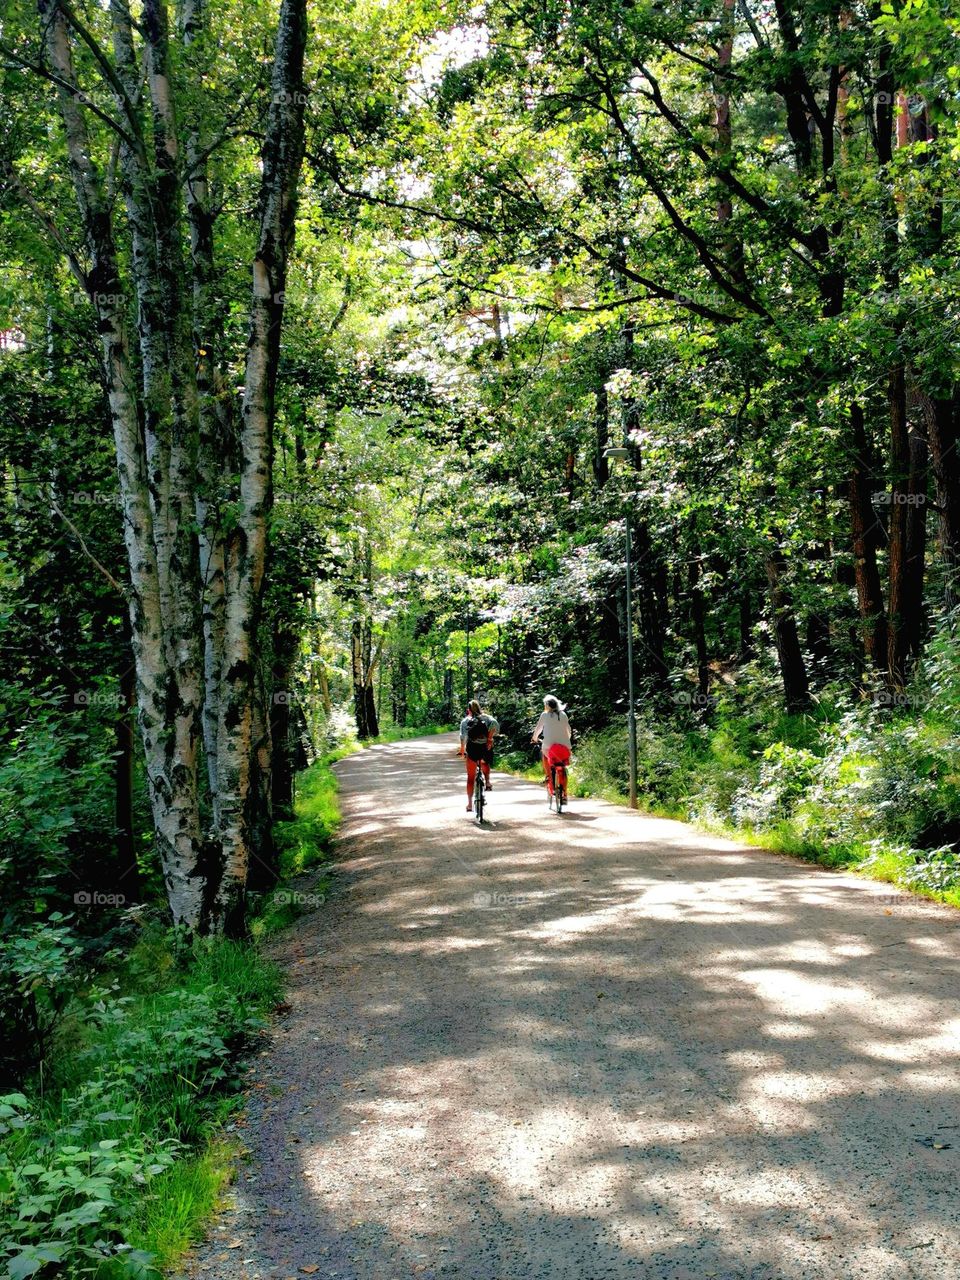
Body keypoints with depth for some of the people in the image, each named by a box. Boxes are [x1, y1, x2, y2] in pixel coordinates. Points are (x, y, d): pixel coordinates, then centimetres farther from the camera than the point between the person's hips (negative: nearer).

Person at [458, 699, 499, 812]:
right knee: (485, 763, 36)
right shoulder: (487, 717, 10)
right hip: (486, 747, 1)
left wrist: (462, 750, 6)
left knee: (471, 778, 7)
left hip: (472, 748, -1)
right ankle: (487, 782, 15)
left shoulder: (465, 720, 10)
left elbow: (463, 736, -1)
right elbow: (494, 724, -12)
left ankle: (470, 804, 3)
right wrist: (490, 738, -10)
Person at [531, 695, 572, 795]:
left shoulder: (545, 715, 1)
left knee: (544, 755, 29)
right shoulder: (563, 715, 9)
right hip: (564, 745, 2)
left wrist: (534, 738, 28)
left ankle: (548, 777, 14)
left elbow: (538, 728, 10)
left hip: (550, 744, -2)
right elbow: (568, 729, 17)